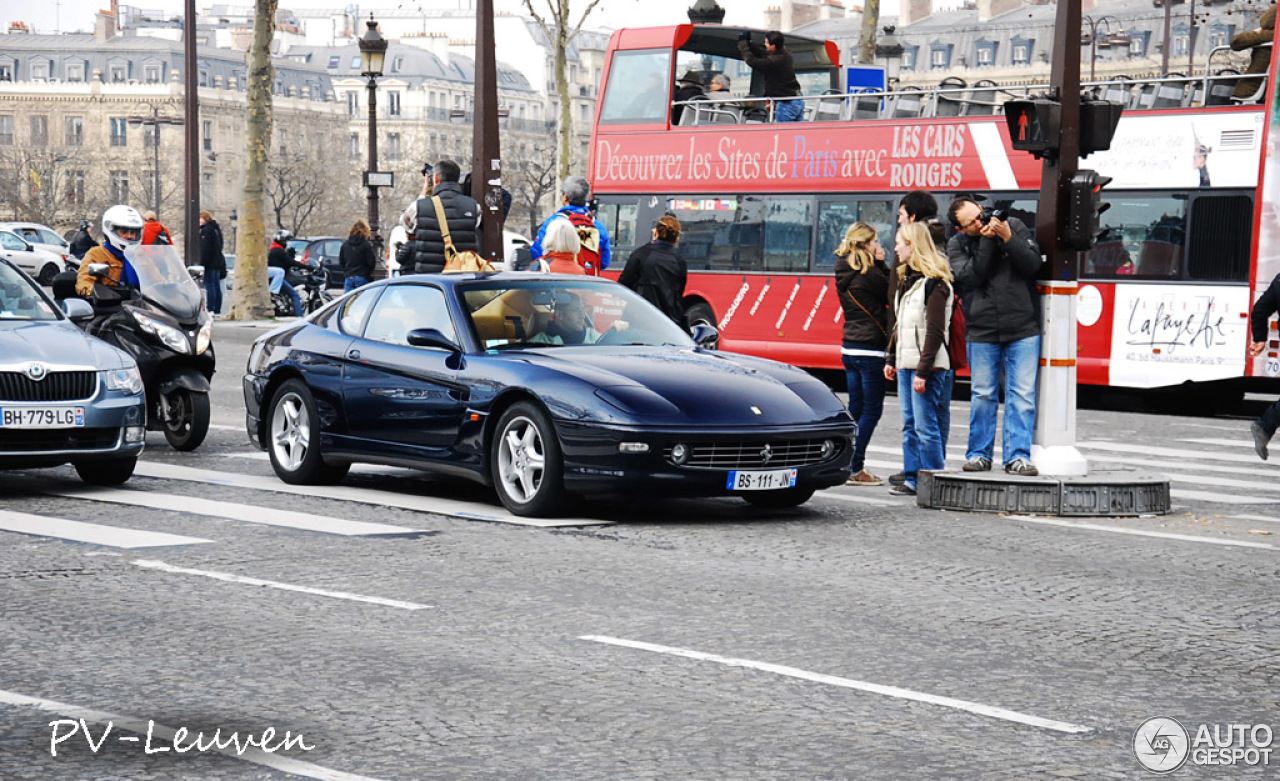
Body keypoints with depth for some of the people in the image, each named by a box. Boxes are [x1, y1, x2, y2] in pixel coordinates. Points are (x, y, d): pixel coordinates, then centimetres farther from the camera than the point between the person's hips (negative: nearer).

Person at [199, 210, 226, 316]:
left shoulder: (206, 230, -11)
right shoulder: (216, 229, 18)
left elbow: (205, 249, -17)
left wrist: (202, 263, -18)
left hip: (210, 263, -9)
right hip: (218, 262, 9)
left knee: (209, 285, -9)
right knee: (217, 286, 8)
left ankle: (211, 309, -13)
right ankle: (217, 310, 9)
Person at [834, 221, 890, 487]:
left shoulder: (843, 272, 8)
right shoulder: (869, 273, -16)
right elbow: (891, 296, -6)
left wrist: (878, 265, 3)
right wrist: (882, 264, -5)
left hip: (849, 348, 8)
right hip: (870, 349, -8)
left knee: (856, 408, 13)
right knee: (871, 409, -2)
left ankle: (847, 465, 13)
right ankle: (855, 469, -4)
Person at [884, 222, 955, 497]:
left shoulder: (934, 282, -13)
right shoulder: (907, 279, 16)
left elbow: (935, 331, -17)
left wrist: (923, 371, -20)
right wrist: (891, 359, 20)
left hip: (925, 365, -9)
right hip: (906, 363, 9)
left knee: (925, 426, -7)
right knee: (909, 425, 10)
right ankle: (913, 480, 15)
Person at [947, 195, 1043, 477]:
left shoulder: (1014, 226, 2)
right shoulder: (957, 245, 2)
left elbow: (1033, 264, -6)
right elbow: (971, 276, -13)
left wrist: (1008, 238, -17)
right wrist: (987, 240, -17)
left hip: (1023, 330, 0)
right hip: (982, 332, 0)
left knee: (1023, 395, -5)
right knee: (983, 395, 5)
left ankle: (1018, 456, -3)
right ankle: (979, 454, 17)